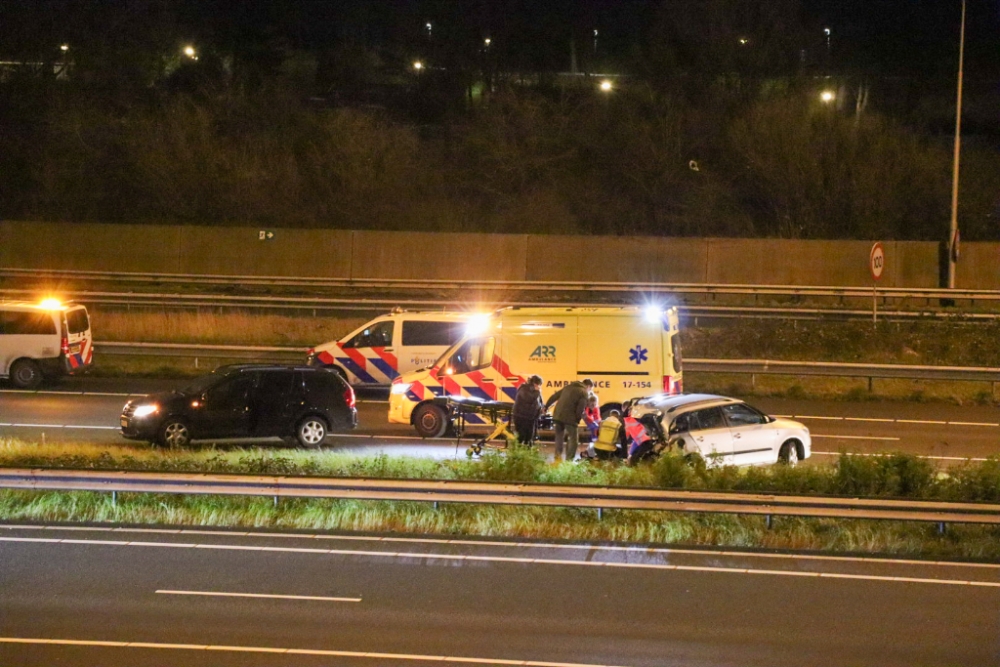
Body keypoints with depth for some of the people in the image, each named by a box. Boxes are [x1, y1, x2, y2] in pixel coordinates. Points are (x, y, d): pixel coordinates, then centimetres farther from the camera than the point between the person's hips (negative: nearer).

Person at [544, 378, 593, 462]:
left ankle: (557, 458, 25)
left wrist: (546, 407, 31)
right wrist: (577, 420, 4)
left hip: (557, 416, 6)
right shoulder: (584, 393, -2)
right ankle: (569, 460, -2)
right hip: (569, 418, -6)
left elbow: (554, 397, 22)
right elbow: (581, 409, -11)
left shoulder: (568, 387, 19)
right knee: (573, 439, 4)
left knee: (559, 437, 22)